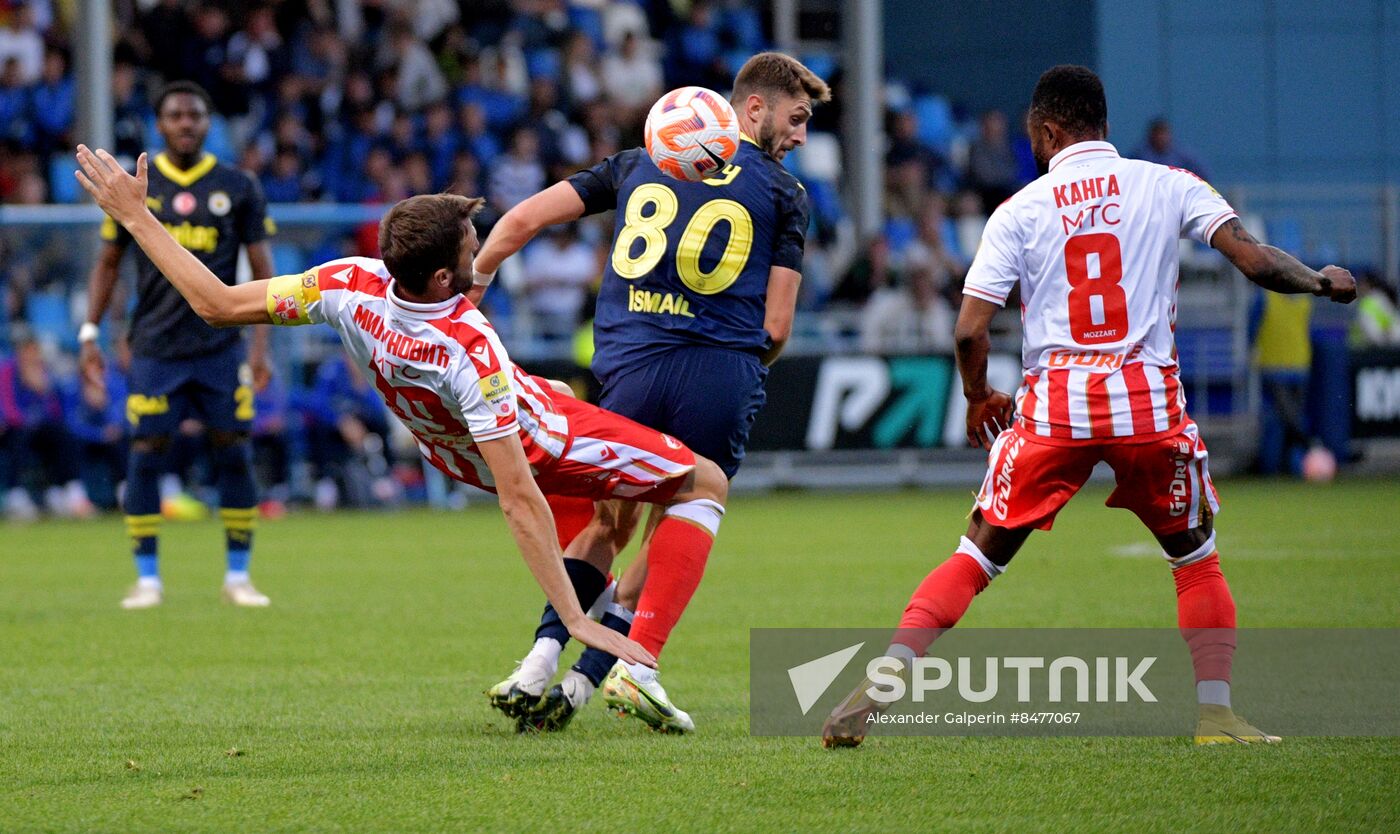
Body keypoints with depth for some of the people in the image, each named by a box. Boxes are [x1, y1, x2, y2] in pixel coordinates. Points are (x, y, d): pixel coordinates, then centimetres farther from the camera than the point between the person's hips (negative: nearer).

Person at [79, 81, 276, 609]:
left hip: (220, 344, 0)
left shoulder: (238, 188, 4)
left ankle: (238, 575, 7)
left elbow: (262, 269, 4)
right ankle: (147, 578, 4)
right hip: (155, 346, 0)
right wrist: (90, 334, 3)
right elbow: (107, 264, 11)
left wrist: (260, 344, -4)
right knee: (145, 455, -4)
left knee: (234, 454, -2)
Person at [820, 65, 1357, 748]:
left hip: (1054, 404, 0)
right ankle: (1216, 713, 10)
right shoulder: (1166, 186, 6)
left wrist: (978, 401, 19)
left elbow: (970, 332, 1)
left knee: (978, 556, 9)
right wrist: (1322, 281, 18)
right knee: (1195, 558, 19)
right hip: (1150, 398, 0)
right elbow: (1256, 262, -2)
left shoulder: (1019, 211, 5)